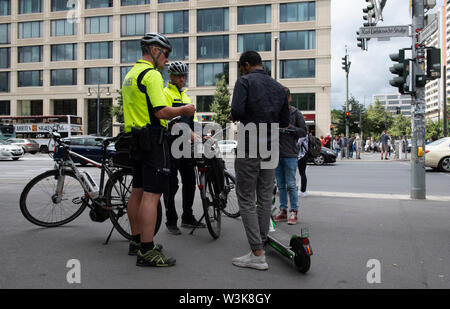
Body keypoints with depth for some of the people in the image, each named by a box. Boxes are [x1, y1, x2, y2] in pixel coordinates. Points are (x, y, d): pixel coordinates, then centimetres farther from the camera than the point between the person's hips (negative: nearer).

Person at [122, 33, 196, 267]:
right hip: (154, 139, -10)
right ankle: (147, 252, -6)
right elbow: (161, 111, -21)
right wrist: (183, 110, -5)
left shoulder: (130, 74, 19)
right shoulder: (151, 74, -12)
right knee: (152, 194, -9)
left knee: (138, 191, 14)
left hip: (136, 138, 10)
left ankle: (136, 242, 25)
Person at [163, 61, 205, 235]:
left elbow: (193, 118, 17)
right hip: (171, 144, -8)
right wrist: (187, 131, -27)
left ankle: (188, 218, 23)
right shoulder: (166, 93, -3)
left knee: (190, 181, 11)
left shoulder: (185, 95, 21)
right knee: (171, 184, -3)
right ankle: (171, 222, 7)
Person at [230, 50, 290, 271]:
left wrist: (234, 117, 1)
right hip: (271, 149, 6)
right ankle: (262, 242, 27)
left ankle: (257, 254, -6)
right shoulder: (279, 88, 12)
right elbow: (285, 123, 12)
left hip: (249, 149, -6)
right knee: (265, 198, 14)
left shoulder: (245, 81, -6)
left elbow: (237, 111, -20)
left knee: (246, 200, -2)